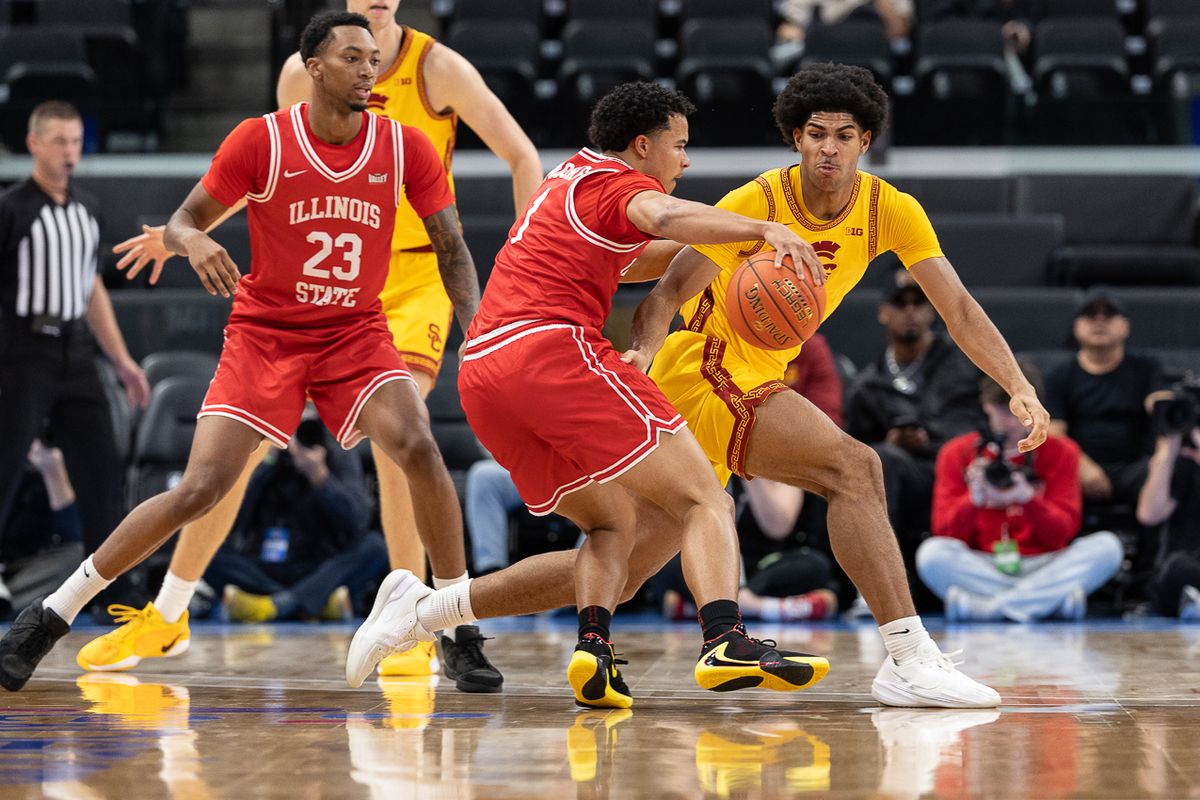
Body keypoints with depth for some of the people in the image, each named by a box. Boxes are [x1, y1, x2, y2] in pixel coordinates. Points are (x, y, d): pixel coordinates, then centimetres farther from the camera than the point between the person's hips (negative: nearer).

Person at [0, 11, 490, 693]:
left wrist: (477, 330, -14)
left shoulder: (406, 148, -6)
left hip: (357, 332, 2)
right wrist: (193, 242, -28)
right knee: (199, 490, -11)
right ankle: (55, 613, 3)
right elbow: (183, 221, -3)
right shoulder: (261, 140, -11)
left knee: (418, 446, -26)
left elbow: (451, 246, 1)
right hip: (265, 333, -1)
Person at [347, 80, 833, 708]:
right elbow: (662, 217, -22)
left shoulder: (573, 175, 30)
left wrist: (716, 249, 31)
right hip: (552, 349, -9)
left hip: (481, 377, 9)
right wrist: (763, 228, -34)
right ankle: (726, 644, -31)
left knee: (618, 524, 19)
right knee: (705, 501, -8)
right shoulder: (621, 183, 3)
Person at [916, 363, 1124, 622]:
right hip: (980, 570, -1)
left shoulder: (1060, 452, 7)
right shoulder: (958, 453, 6)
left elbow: (1062, 532, -3)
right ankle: (1056, 601, -34)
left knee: (1107, 546, -26)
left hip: (1042, 567, 1)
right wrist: (974, 501, -22)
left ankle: (982, 606, -31)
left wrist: (1029, 500, -22)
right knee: (932, 553, -31)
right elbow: (944, 533, -2)